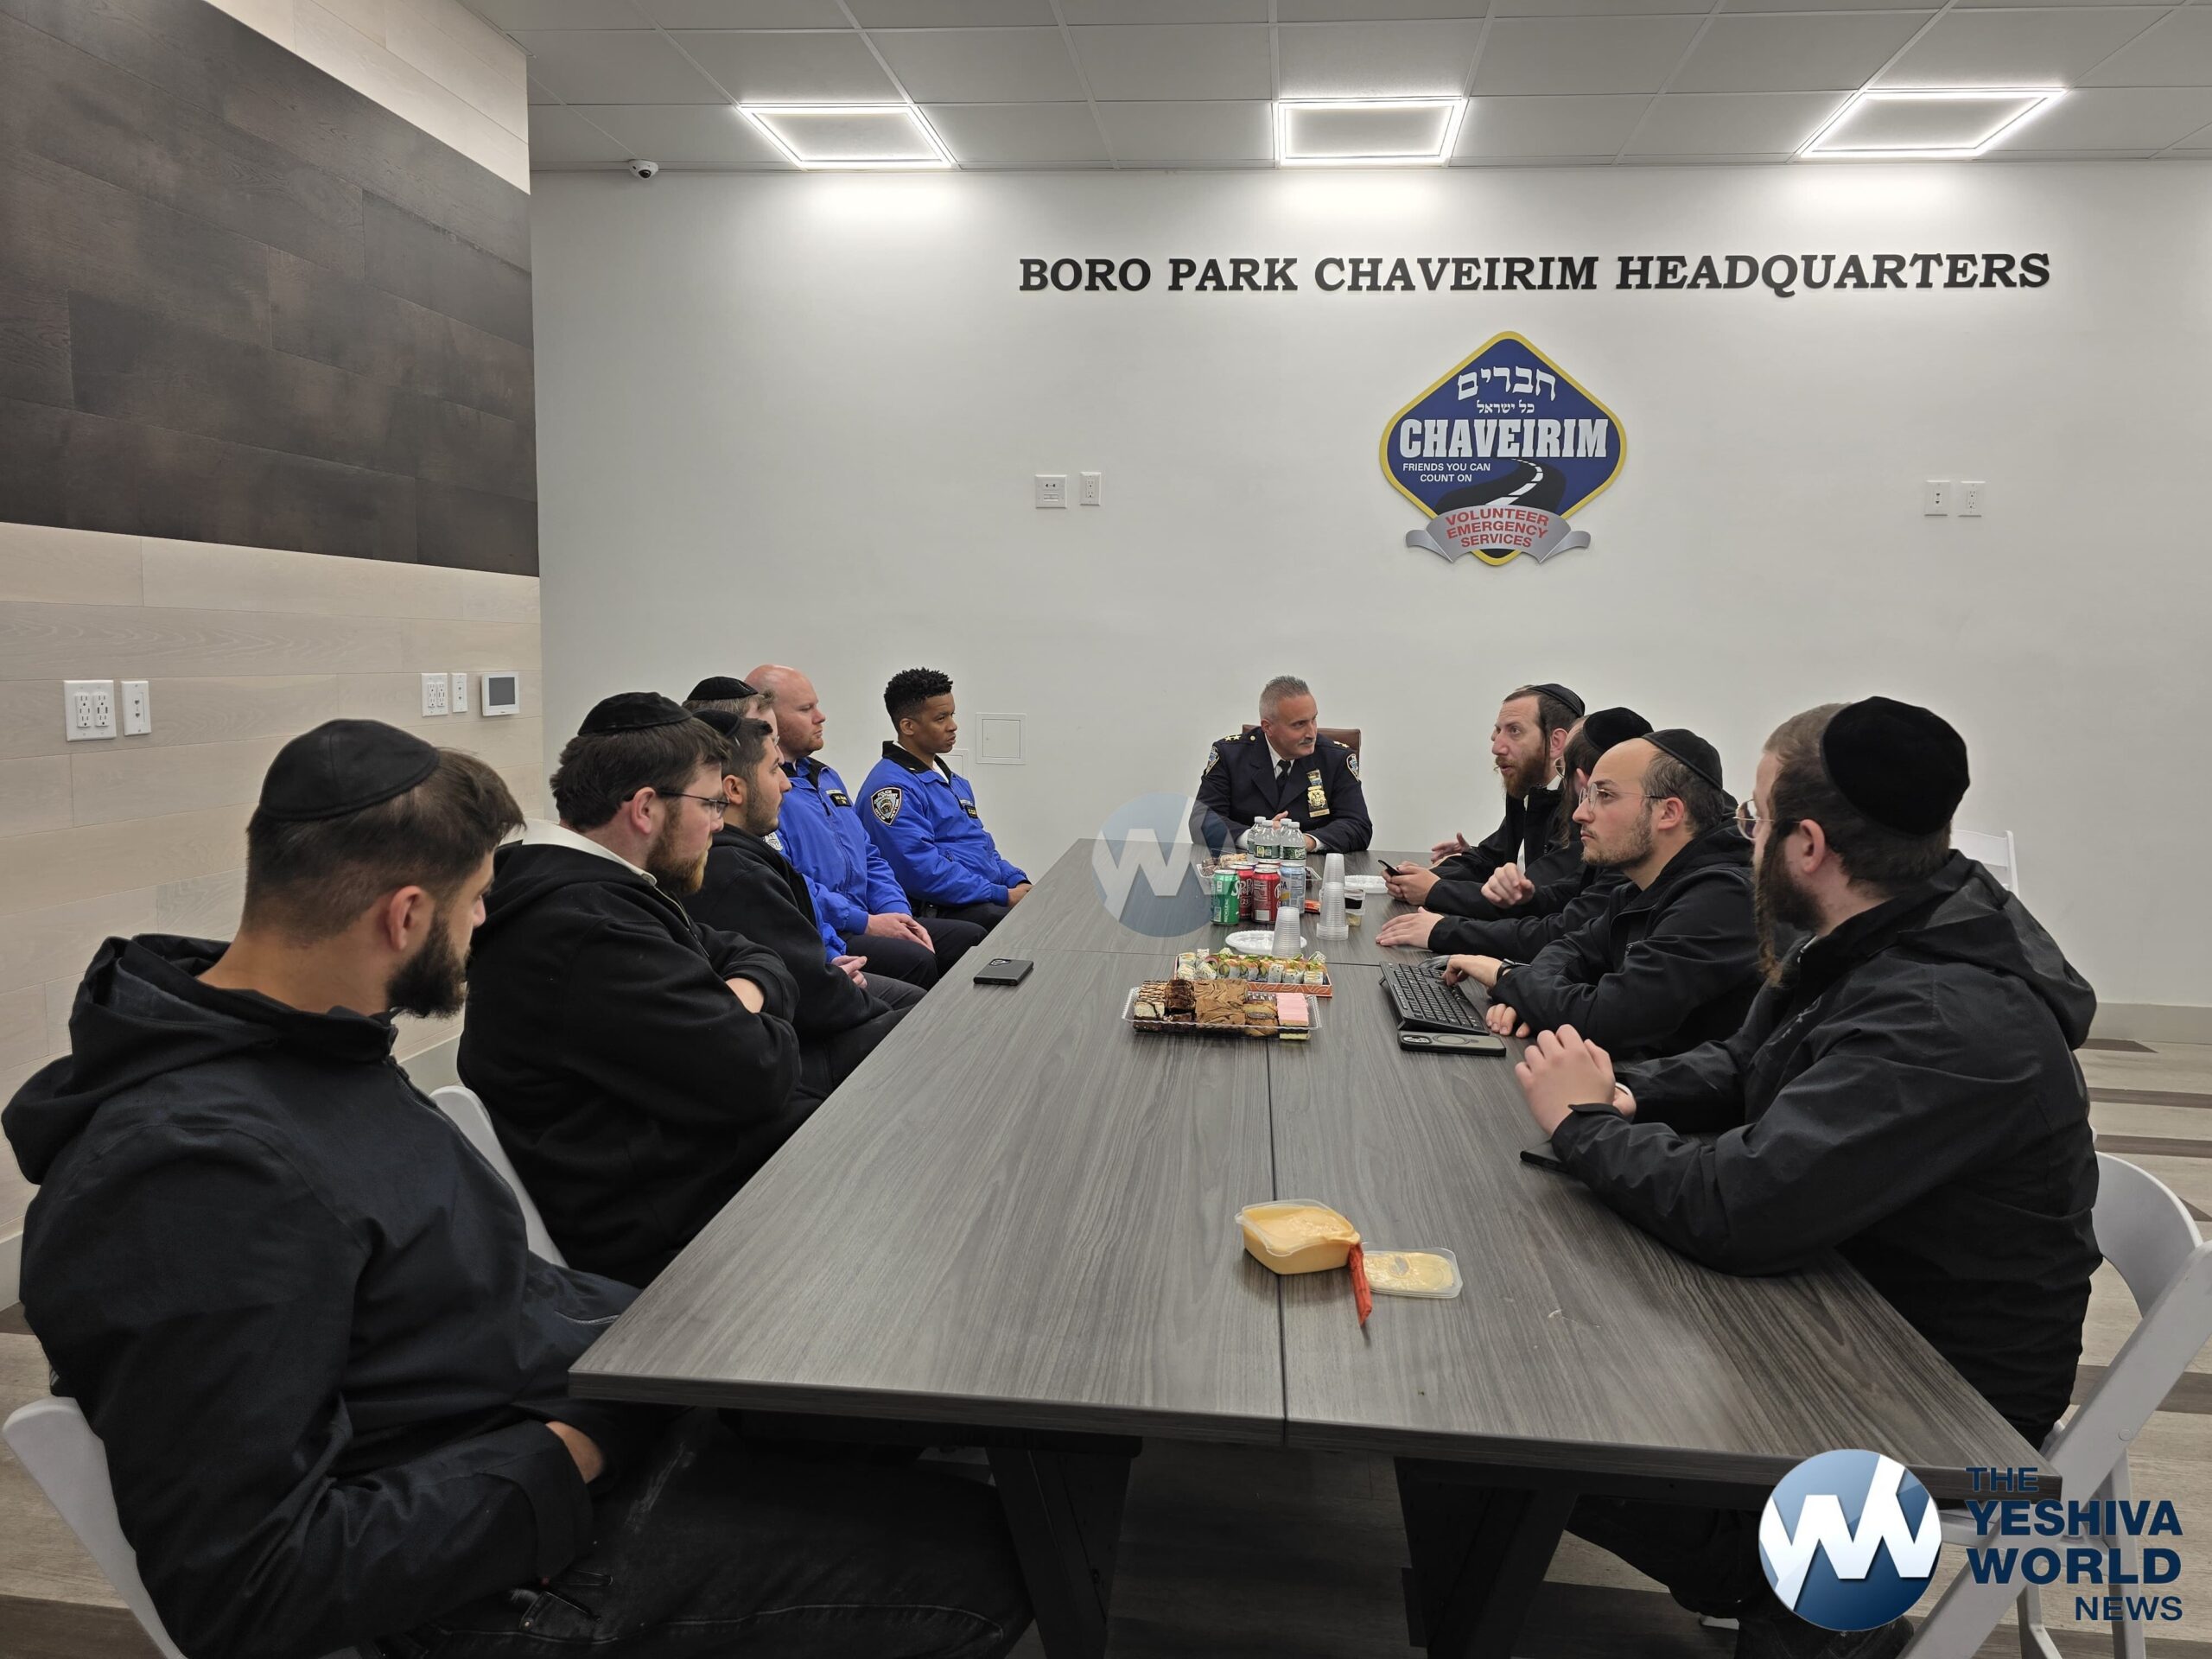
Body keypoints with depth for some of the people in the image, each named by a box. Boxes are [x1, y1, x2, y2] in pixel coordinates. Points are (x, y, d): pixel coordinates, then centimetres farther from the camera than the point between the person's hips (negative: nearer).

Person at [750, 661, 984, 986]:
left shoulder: (827, 777, 22)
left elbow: (870, 858, 23)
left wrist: (900, 915, 5)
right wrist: (865, 922, -17)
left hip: (862, 920, 10)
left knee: (972, 938, 0)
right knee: (916, 960, -29)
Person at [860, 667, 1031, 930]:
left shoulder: (954, 780, 23)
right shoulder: (891, 786, -10)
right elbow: (923, 871, -19)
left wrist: (1018, 882, 9)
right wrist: (1003, 896, -16)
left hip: (987, 902, 10)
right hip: (939, 912, -10)